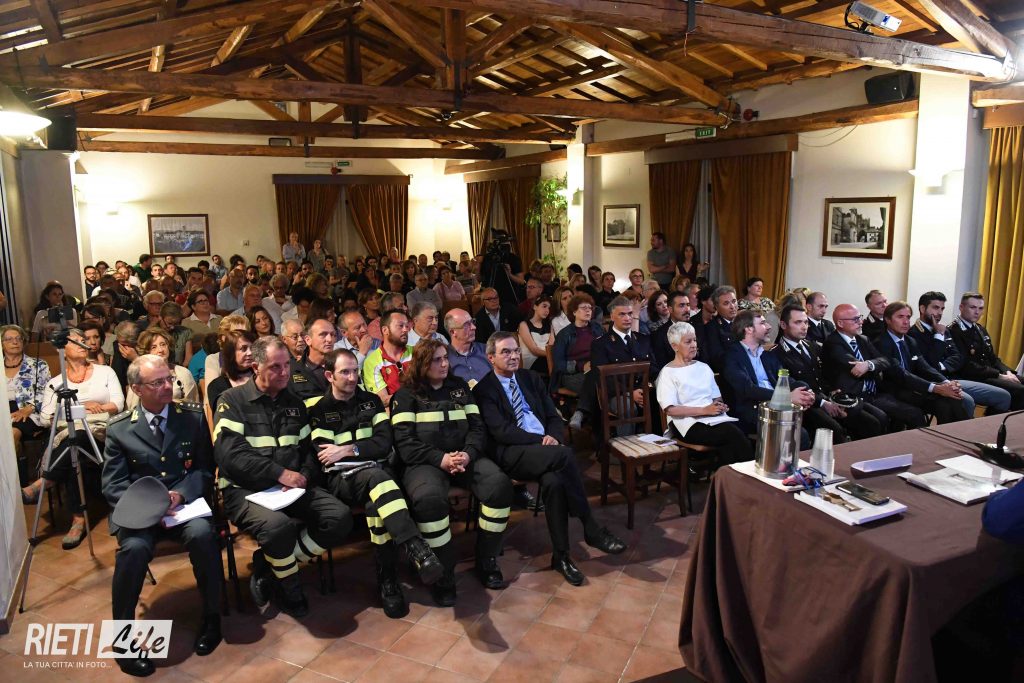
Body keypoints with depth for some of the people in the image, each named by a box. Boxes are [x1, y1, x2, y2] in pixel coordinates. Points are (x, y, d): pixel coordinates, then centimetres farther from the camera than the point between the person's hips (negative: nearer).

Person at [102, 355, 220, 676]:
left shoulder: (194, 416, 5)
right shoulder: (118, 429, 4)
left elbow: (205, 468, 4)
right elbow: (113, 483, 0)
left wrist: (179, 493, -15)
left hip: (185, 502, 0)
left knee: (203, 534, -32)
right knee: (134, 548, -32)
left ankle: (211, 617, -8)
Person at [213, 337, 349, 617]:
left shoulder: (294, 403, 15)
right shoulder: (232, 401, -2)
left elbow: (309, 448, 15)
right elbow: (230, 455, -14)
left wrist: (303, 476, -8)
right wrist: (281, 474, -18)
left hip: (293, 487, 5)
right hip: (245, 490, -5)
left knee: (339, 517, -18)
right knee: (277, 525, -36)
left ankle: (267, 567, -1)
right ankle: (288, 587, -3)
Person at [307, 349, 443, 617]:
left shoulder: (371, 401, 15)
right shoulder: (317, 410, 7)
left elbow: (384, 444, 3)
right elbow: (323, 456, -4)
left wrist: (348, 450, -6)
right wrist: (364, 450, -7)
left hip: (376, 472, 3)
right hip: (341, 477, -3)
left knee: (377, 504, -35)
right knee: (376, 478, -38)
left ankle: (388, 581, -27)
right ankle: (417, 548, -52)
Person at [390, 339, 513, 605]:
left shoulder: (460, 387, 19)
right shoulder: (407, 395, 7)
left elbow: (477, 427, 11)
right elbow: (405, 442, -4)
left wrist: (468, 454, -11)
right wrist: (441, 459, -17)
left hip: (464, 457, 4)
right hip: (424, 462, -3)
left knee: (500, 484, -24)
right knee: (429, 498, -37)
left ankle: (486, 561, -7)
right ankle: (443, 573, -19)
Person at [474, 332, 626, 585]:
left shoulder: (530, 379, 20)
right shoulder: (484, 390, 2)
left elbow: (554, 417, 16)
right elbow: (501, 432, -10)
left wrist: (554, 437, -8)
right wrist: (542, 439, -17)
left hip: (546, 448, 5)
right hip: (513, 454, -5)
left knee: (554, 481, -32)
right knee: (565, 453, -33)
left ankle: (560, 555, -16)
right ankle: (591, 529, -20)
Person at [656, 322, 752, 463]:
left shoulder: (704, 367, 22)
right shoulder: (667, 372, 2)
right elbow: (670, 409, -9)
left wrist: (720, 406, -3)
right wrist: (704, 410, -15)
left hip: (714, 418, 5)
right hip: (689, 423, -5)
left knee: (729, 445, -31)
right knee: (735, 435, -29)